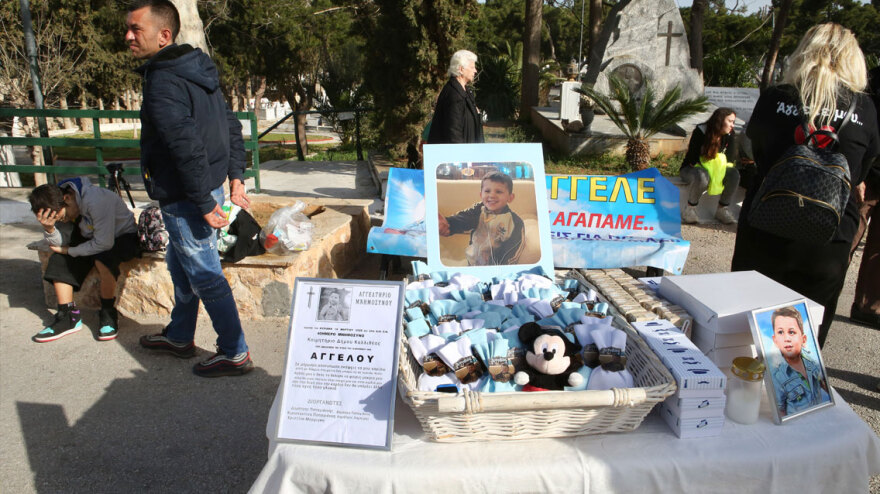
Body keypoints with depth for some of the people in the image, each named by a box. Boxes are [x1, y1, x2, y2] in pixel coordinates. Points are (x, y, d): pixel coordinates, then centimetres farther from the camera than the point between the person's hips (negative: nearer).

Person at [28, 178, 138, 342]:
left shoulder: (96, 200, -33)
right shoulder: (59, 204, -8)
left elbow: (104, 243, -32)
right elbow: (59, 244, -7)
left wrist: (69, 250, -19)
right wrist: (49, 228, -28)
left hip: (123, 236, -8)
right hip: (93, 238, 8)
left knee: (103, 260, -36)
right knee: (59, 261, -11)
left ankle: (108, 313, -15)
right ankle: (68, 316, -4)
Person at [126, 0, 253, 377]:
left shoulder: (163, 83, -21)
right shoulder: (198, 70, 8)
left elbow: (188, 148, -28)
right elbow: (232, 126, 13)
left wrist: (205, 204, -24)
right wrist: (235, 176, 14)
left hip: (186, 200, -10)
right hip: (209, 187, 10)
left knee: (205, 275, 1)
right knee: (181, 264, 24)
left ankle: (235, 354, 13)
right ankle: (179, 337, 41)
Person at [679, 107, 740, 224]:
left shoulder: (730, 136, -3)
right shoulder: (700, 132, -18)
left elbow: (732, 158, -6)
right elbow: (692, 159, -19)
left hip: (717, 170, 5)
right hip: (691, 169, -5)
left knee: (734, 174, -25)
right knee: (702, 176, -41)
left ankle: (722, 209, -10)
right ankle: (689, 209, -20)